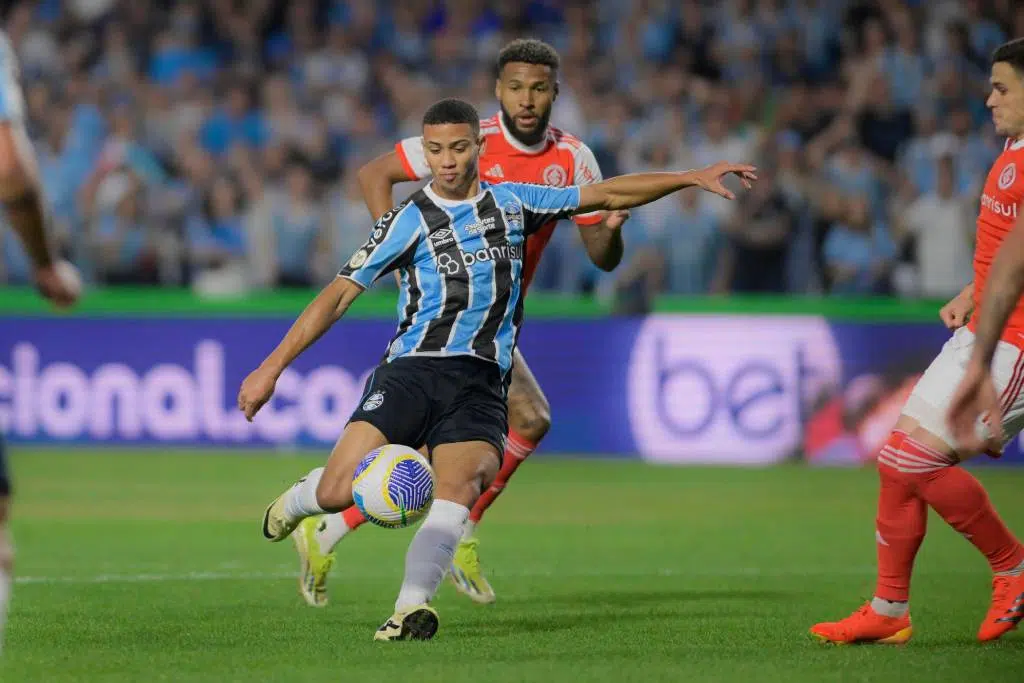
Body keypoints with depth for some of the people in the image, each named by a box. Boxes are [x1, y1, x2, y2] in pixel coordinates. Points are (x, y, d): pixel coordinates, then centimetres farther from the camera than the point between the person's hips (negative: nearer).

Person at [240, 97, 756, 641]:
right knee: (338, 492, -15)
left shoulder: (511, 203, 14)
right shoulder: (410, 219, 3)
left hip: (481, 384, 2)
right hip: (411, 369, -2)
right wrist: (272, 367, -5)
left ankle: (412, 606, -36)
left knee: (459, 486, -28)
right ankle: (295, 502, 20)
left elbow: (609, 194, 22)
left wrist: (694, 178, 18)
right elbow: (340, 293, 1)